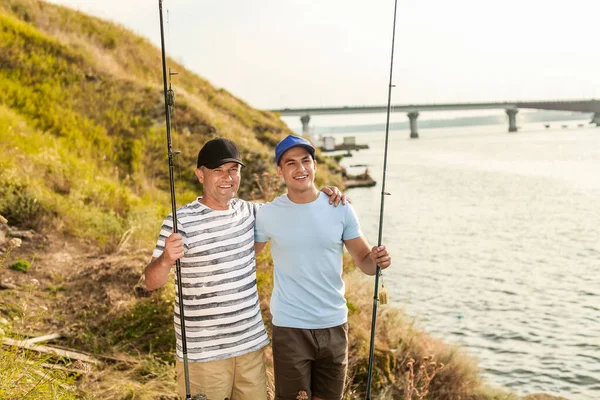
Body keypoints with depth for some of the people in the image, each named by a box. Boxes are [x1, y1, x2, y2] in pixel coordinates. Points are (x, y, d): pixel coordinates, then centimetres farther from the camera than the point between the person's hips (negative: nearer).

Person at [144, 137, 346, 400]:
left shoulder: (249, 212, 3)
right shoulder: (180, 222, -13)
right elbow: (151, 283, -13)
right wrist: (166, 260, -36)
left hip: (251, 343, 5)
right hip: (203, 351, -5)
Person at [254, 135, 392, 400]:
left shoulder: (341, 209, -5)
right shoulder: (267, 214, -7)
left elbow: (364, 261, 0)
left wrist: (377, 260, -21)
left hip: (334, 325, 2)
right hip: (290, 327, -2)